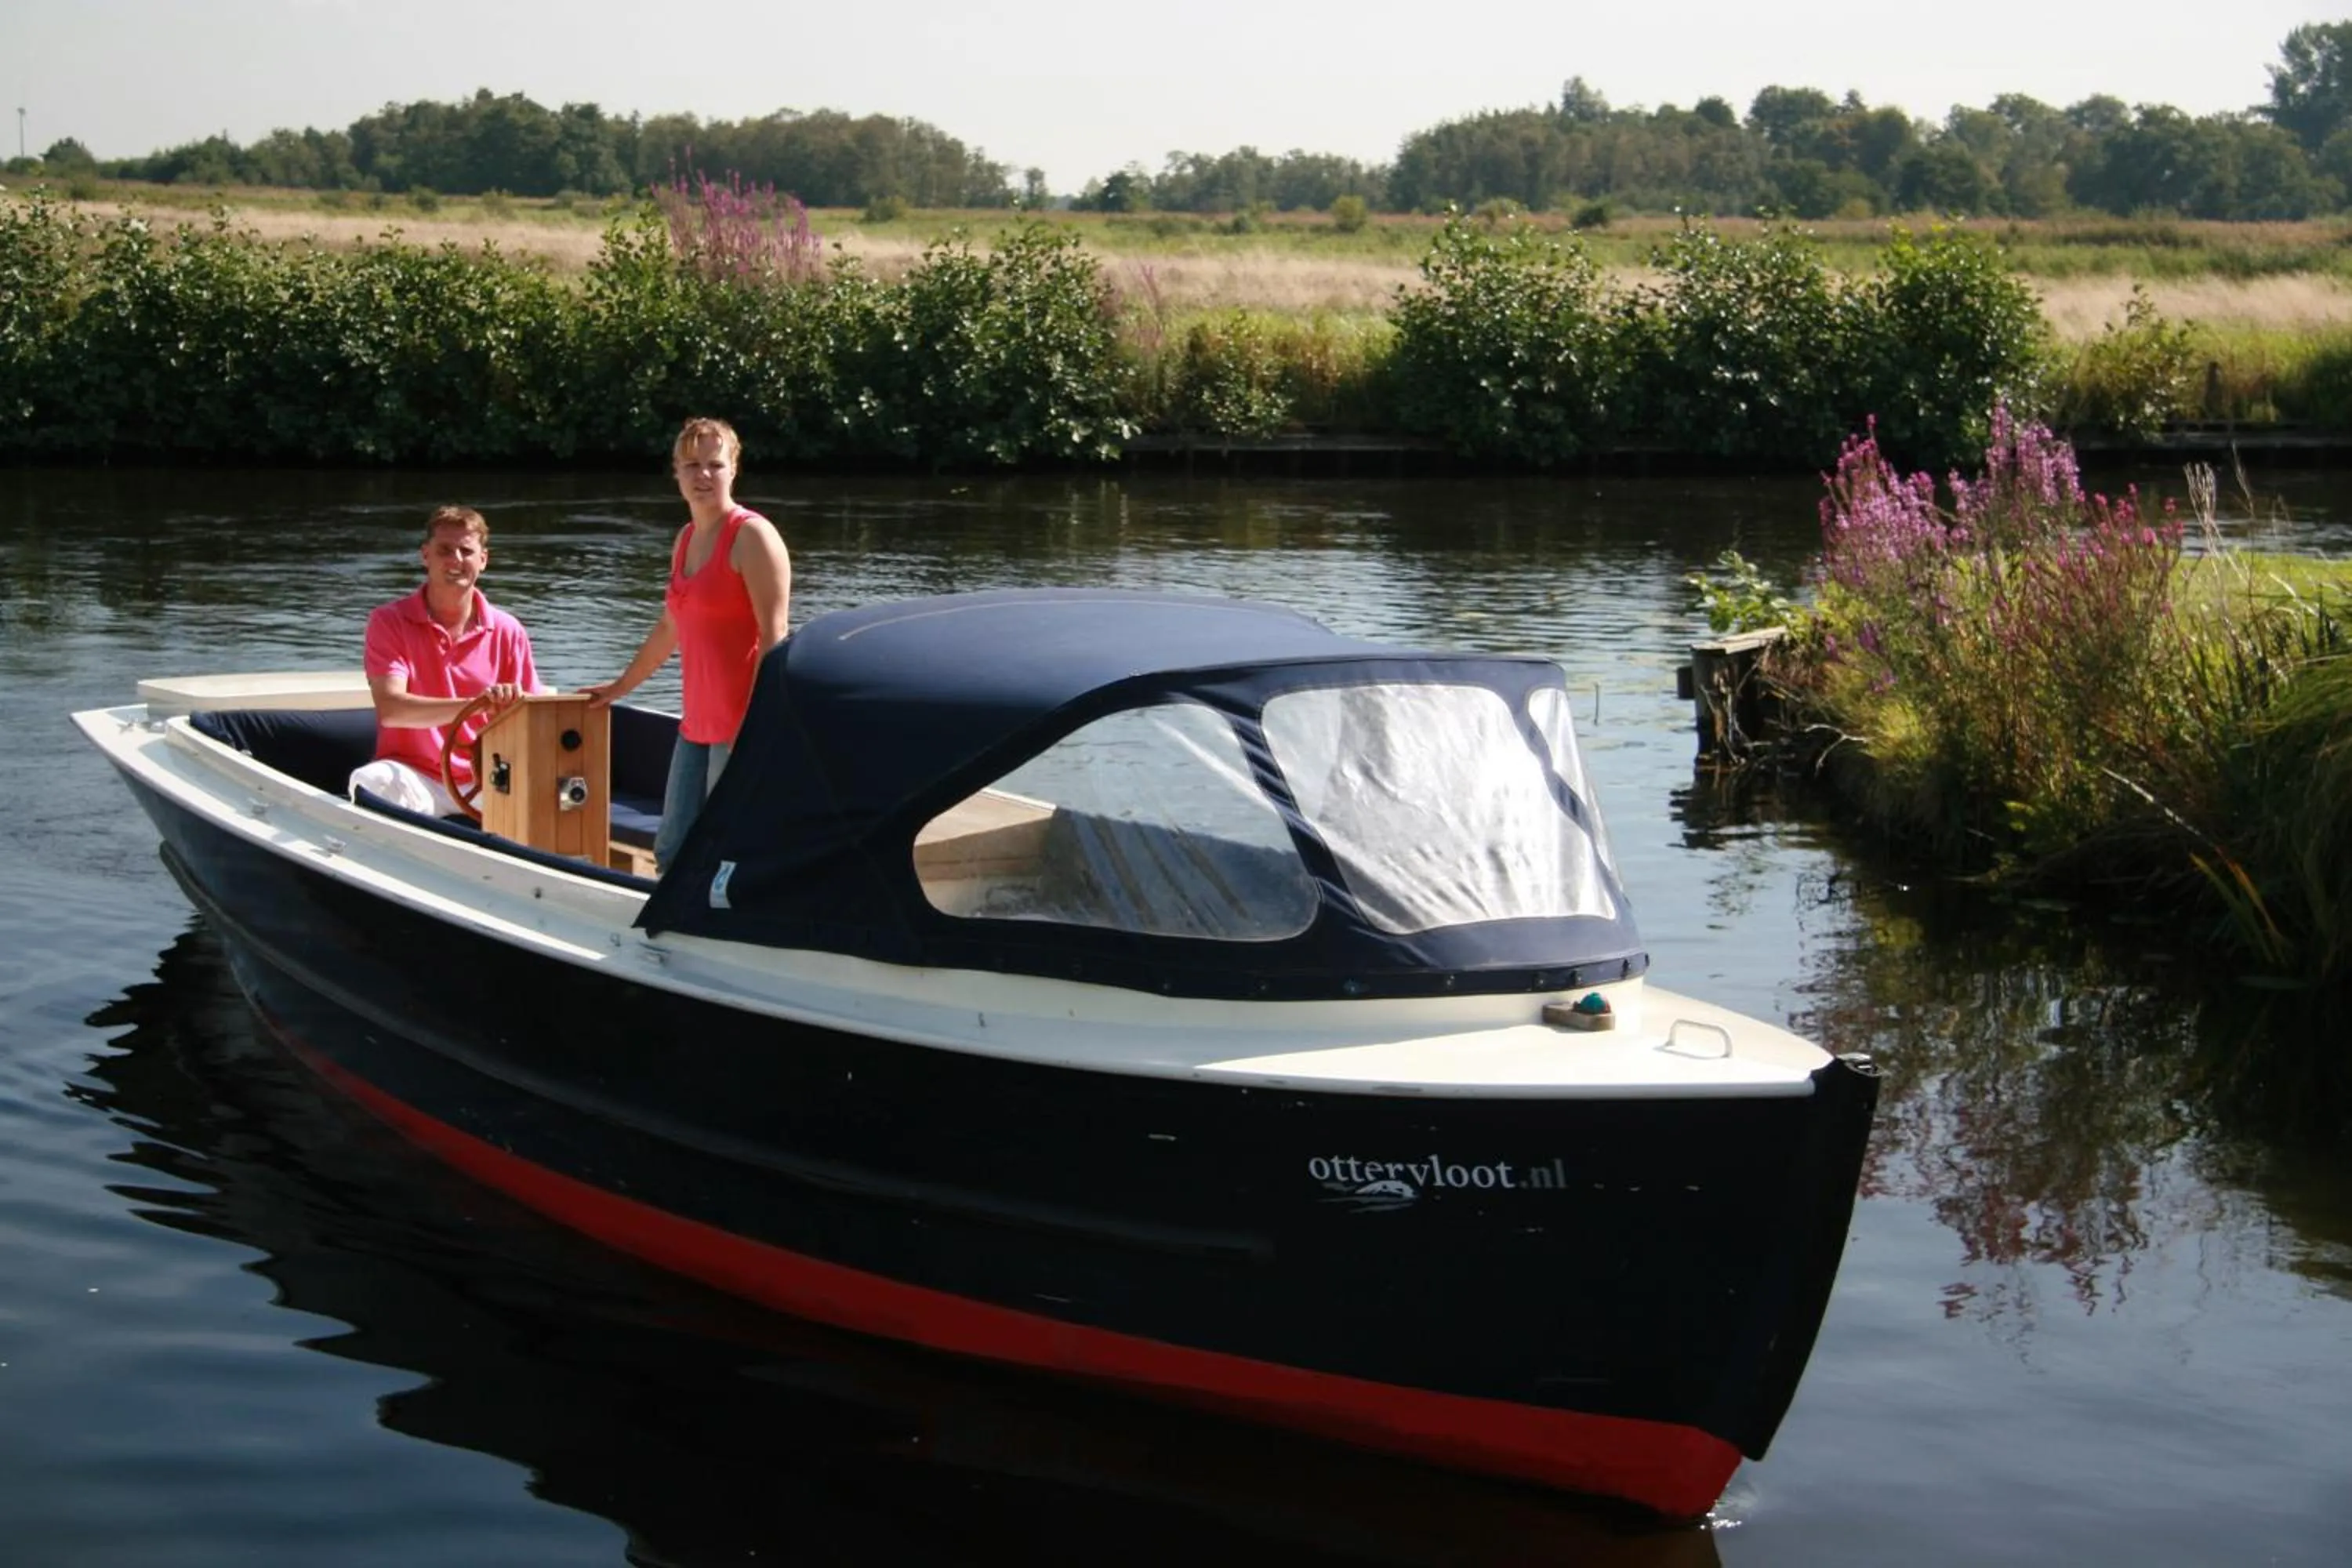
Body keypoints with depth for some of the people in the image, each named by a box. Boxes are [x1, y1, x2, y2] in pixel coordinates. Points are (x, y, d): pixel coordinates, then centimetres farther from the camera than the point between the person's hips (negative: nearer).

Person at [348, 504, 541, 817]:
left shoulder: (508, 631, 6)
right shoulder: (389, 621, -1)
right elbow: (390, 709, -17)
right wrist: (473, 704, -31)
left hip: (484, 782, 2)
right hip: (414, 778, -2)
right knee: (372, 782, -37)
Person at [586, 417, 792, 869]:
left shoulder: (751, 536, -9)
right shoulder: (686, 540, 16)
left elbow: (773, 638, -16)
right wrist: (620, 687, 36)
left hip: (742, 727, -9)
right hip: (698, 725, 9)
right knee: (672, 851, 9)